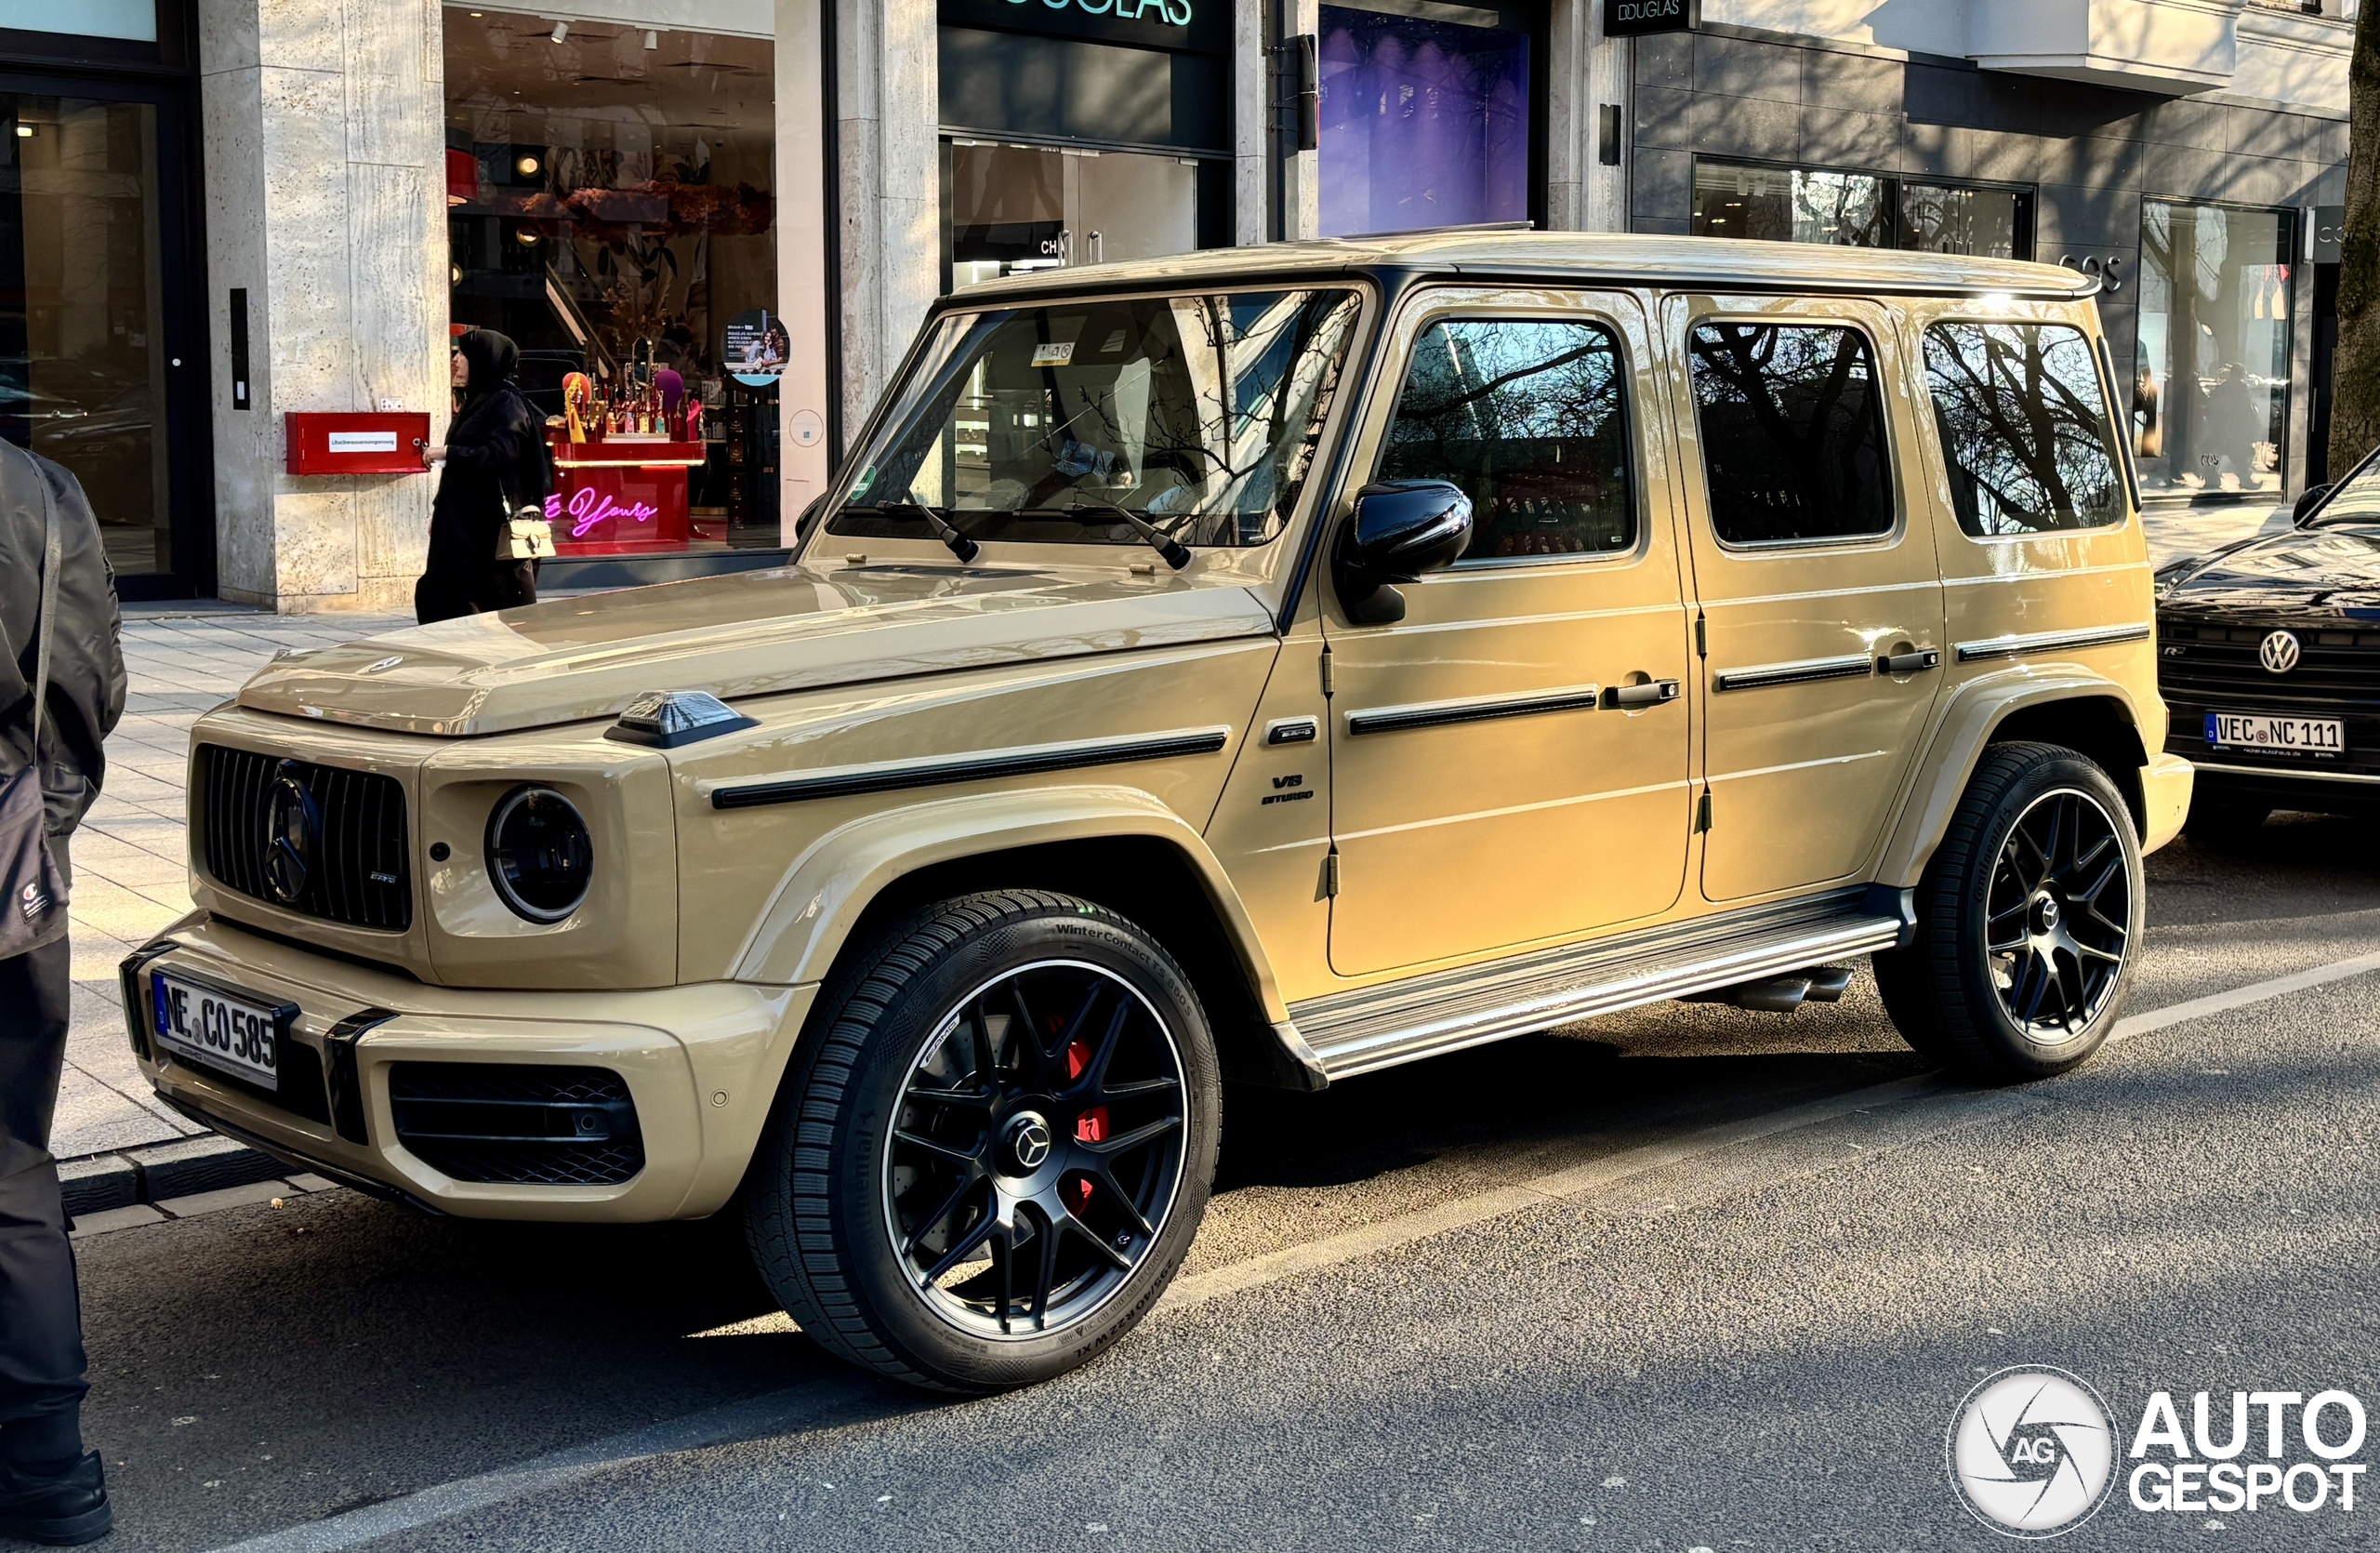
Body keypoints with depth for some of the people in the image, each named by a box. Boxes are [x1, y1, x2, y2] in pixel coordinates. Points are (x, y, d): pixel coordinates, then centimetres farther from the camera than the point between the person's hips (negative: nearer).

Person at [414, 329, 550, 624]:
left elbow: (500, 454, -24)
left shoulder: (506, 402, -10)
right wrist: (440, 509, 20)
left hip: (492, 523, -10)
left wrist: (448, 452, -19)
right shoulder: (476, 400, 18)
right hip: (462, 522, 10)